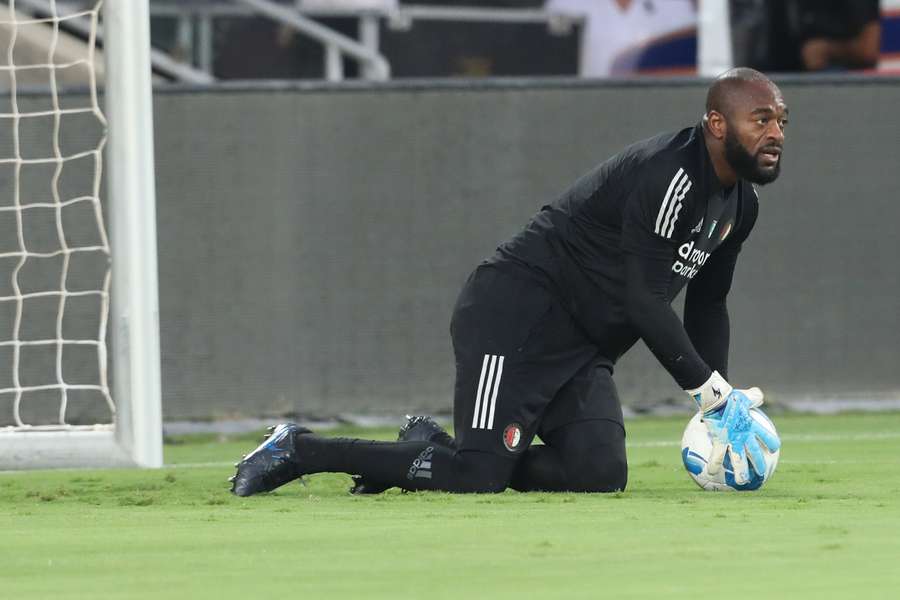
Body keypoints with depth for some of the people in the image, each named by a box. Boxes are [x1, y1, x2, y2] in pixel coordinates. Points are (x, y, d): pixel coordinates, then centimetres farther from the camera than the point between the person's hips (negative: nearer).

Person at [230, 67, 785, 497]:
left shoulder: (739, 205, 11)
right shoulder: (669, 175, -21)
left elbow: (707, 305, 22)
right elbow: (645, 304, -25)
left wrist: (718, 407, 11)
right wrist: (717, 393, -20)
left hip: (583, 348, 9)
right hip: (520, 313, -9)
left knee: (601, 473, -13)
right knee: (481, 477, -19)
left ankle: (433, 453, 7)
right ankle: (297, 451, -2)